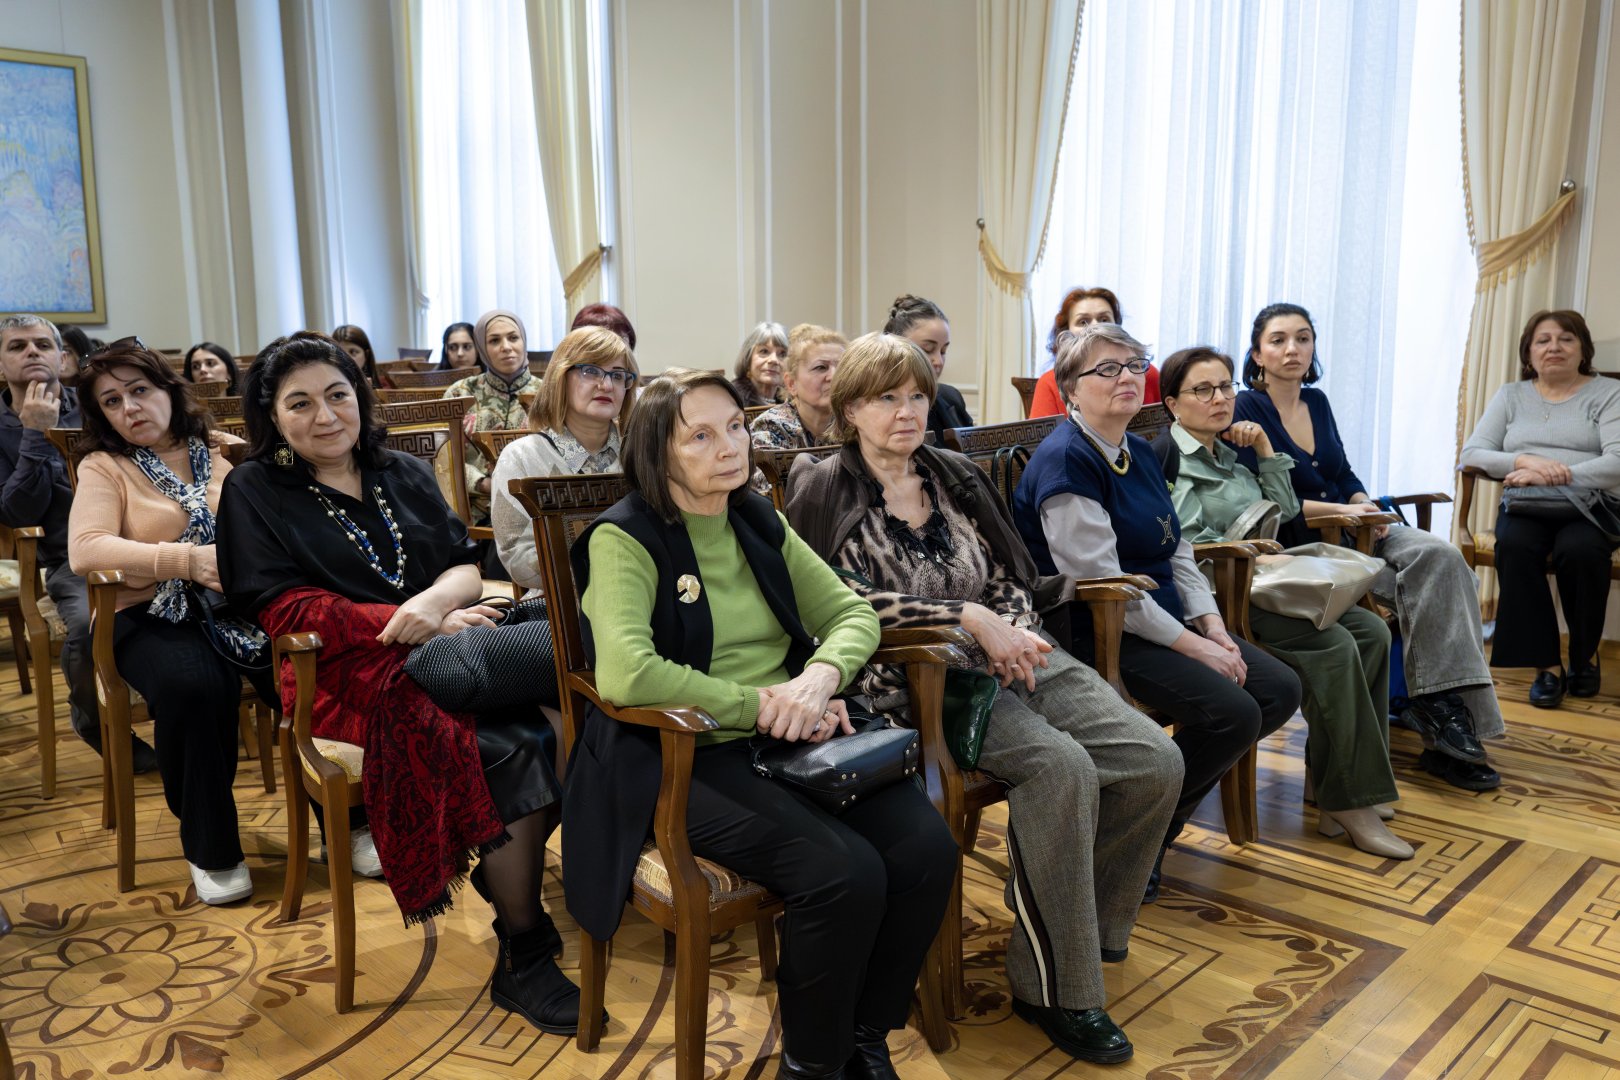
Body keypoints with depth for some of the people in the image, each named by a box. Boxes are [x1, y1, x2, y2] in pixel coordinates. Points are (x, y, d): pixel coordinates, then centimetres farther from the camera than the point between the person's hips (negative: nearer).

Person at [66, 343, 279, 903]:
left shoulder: (228, 453, 12)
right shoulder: (104, 466, 7)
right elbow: (85, 550, -10)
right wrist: (187, 559, -22)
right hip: (154, 615, -1)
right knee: (192, 685, -34)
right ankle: (211, 850, -11)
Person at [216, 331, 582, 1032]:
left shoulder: (403, 474, 19)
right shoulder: (256, 493, 6)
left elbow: (467, 566, 11)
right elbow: (289, 610, -5)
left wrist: (436, 600, -15)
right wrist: (419, 627, -14)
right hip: (347, 675, -4)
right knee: (507, 751, -28)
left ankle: (499, 875, -7)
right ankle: (522, 958, -16)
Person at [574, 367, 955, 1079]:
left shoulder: (759, 524, 12)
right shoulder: (626, 538, -8)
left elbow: (854, 613, 12)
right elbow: (624, 673, -25)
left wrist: (821, 675, -11)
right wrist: (762, 705, -19)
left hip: (792, 746, 6)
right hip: (683, 759, -6)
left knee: (927, 848, -16)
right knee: (845, 874, -27)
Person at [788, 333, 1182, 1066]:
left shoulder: (957, 478, 18)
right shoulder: (824, 493, 1)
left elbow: (1011, 580, 19)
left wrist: (1015, 630, -4)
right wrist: (967, 617, -16)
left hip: (1008, 656, 6)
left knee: (1155, 762, -12)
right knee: (1060, 766, -30)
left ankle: (1082, 928, 9)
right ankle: (1053, 988, -12)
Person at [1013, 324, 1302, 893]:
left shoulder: (1140, 452, 14)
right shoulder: (1065, 460, -16)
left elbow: (1177, 551, 16)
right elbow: (1103, 584, -21)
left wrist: (1213, 626, 1)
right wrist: (1192, 646, -18)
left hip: (1167, 623, 10)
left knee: (1280, 690, 1)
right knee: (1232, 712, -23)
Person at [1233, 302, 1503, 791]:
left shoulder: (1317, 401, 15)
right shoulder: (1247, 410, -7)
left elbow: (1345, 474, 19)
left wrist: (1367, 506, -3)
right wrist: (1339, 510, -19)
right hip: (1297, 545, -6)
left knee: (1442, 558, -20)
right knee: (1423, 587, -24)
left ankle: (1443, 703, -20)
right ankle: (1436, 705, -15)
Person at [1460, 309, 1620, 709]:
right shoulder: (1511, 395, 16)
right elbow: (1471, 454, 4)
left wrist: (1552, 475, -20)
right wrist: (1524, 460, -15)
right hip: (1527, 507, 2)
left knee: (1579, 550, -36)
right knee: (1514, 544, -34)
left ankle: (1585, 656, -9)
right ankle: (1546, 664, -26)